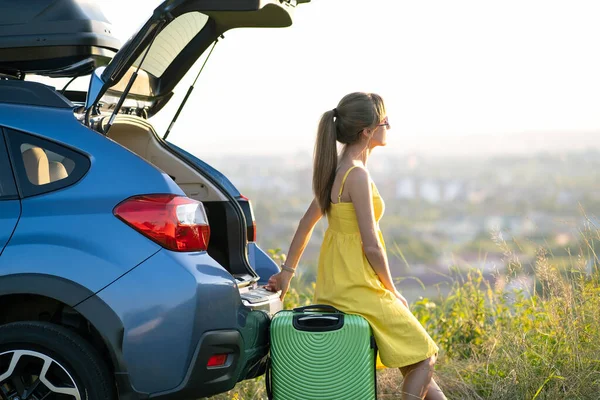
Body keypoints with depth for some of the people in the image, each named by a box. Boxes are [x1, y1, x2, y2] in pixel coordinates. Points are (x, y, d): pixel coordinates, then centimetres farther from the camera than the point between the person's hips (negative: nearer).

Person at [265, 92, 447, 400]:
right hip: (357, 289, -9)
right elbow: (371, 246, -19)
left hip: (337, 283, 9)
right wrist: (392, 291, -6)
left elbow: (307, 222, 14)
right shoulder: (357, 175, -20)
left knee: (415, 349, 22)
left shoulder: (336, 169, 8)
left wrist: (287, 271, 19)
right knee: (424, 356, 5)